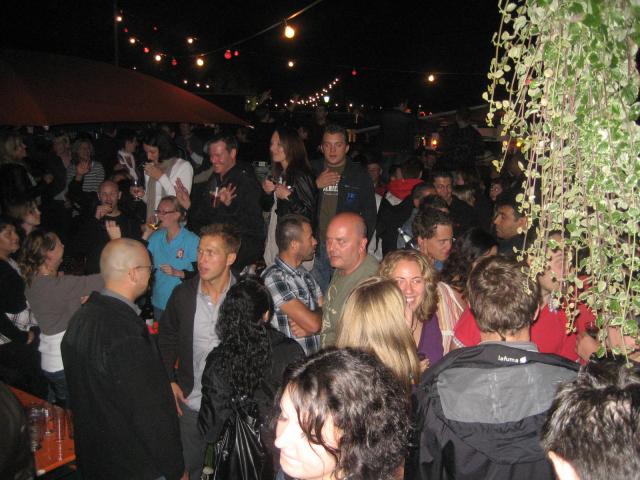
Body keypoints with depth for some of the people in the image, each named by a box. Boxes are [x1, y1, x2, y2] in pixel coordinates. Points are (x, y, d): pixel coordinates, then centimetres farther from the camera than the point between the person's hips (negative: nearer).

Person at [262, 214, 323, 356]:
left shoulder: (305, 275, 13)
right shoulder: (273, 278, -13)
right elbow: (313, 324, -17)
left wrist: (308, 328, -10)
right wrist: (320, 311, 4)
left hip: (315, 359, 5)